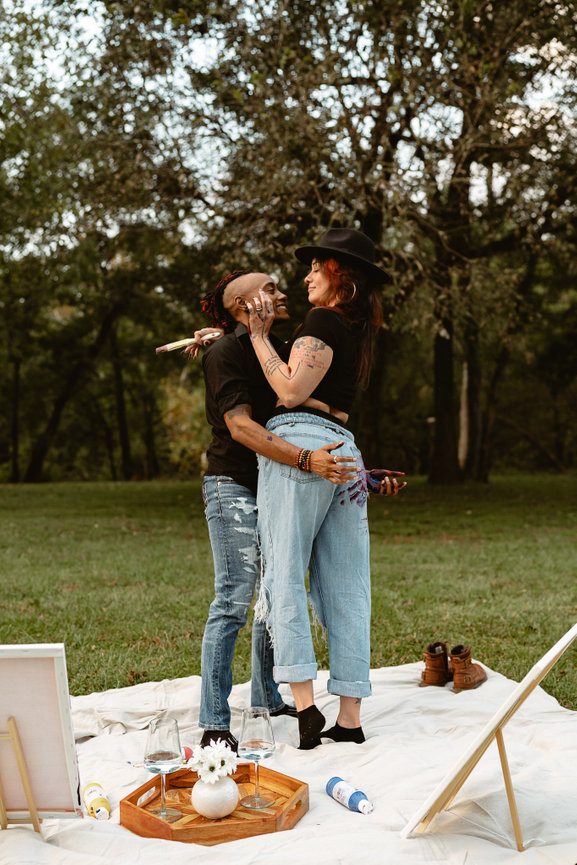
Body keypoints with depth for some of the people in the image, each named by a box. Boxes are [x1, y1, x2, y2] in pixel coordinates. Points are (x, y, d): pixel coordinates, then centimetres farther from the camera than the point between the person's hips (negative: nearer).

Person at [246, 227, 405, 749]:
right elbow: (297, 369, 31)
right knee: (344, 589, 5)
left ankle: (306, 705, -14)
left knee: (283, 572, -6)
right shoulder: (361, 329, 23)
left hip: (299, 443, -8)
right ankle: (350, 720, 7)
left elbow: (292, 391, -12)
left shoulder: (324, 320, -3)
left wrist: (258, 336, -2)